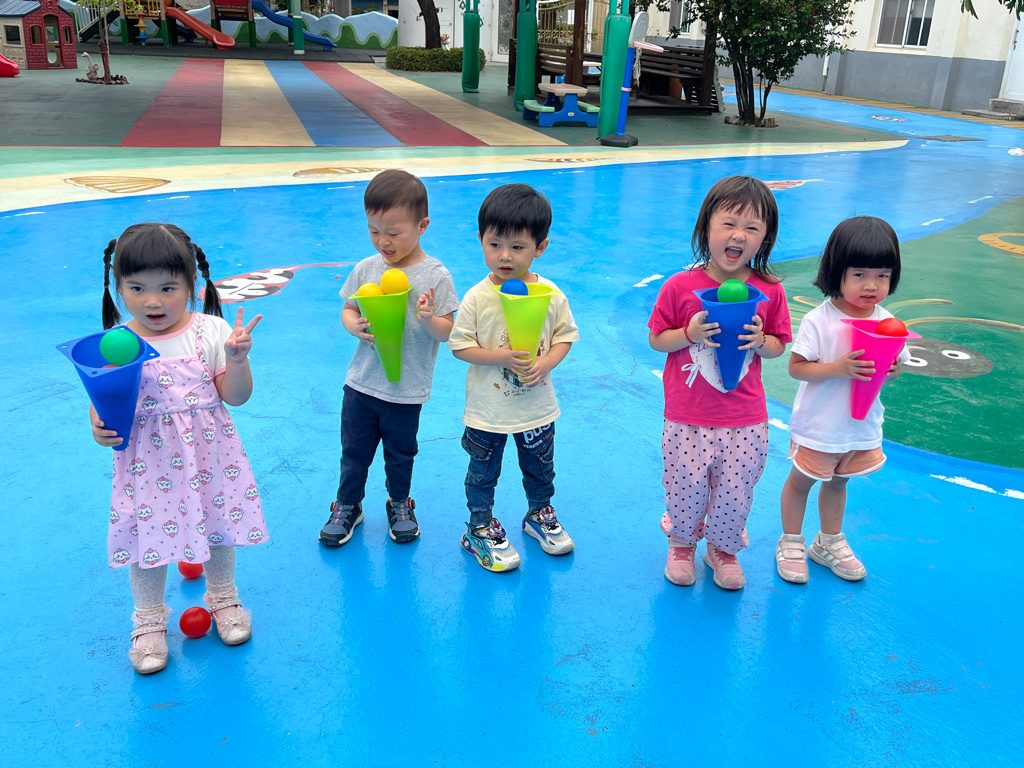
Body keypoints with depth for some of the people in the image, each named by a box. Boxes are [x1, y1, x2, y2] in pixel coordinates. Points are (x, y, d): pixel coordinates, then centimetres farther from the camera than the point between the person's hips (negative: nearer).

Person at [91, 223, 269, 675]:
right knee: (148, 536, 10)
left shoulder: (211, 332, -9)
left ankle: (223, 597, 44)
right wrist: (99, 426, -22)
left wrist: (237, 358, -25)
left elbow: (235, 396, -8)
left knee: (219, 525, 17)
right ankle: (149, 620, 35)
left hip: (207, 455, 1)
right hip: (146, 461, 0)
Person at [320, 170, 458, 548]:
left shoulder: (435, 276, -12)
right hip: (362, 383, 3)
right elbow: (348, 310, 6)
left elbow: (446, 332, -10)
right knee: (354, 450, 15)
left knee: (400, 453, 16)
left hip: (407, 389, -2)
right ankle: (347, 506, 36)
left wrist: (429, 319, -31)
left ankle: (400, 506, 40)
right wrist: (355, 326, -16)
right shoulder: (366, 269, -4)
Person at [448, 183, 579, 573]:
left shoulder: (551, 295, -10)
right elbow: (459, 346, -13)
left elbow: (565, 335, 0)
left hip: (537, 407, 3)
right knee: (483, 473, 15)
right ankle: (480, 528, 36)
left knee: (540, 468, 23)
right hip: (487, 409, -2)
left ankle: (540, 513, 49)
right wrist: (500, 357, -26)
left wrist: (546, 362, -18)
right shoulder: (477, 298, -16)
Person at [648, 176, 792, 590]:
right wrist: (689, 334, -19)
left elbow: (778, 347, 6)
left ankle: (723, 548, 41)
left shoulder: (769, 291, -4)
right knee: (686, 489, 12)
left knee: (735, 493, 13)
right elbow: (656, 339, -1)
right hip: (687, 419, -1)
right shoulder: (680, 286, -10)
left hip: (746, 422, 1)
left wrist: (760, 341, -16)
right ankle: (682, 542, 42)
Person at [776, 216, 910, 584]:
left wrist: (890, 371, -19)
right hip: (818, 426, -4)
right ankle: (791, 543, 34)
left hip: (862, 426, 5)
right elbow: (796, 367, -20)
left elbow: (895, 366, 4)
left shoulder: (887, 324, -6)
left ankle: (830, 542, 43)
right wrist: (839, 368, -31)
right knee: (801, 481, 14)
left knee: (837, 482, 23)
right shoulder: (818, 320, -21)